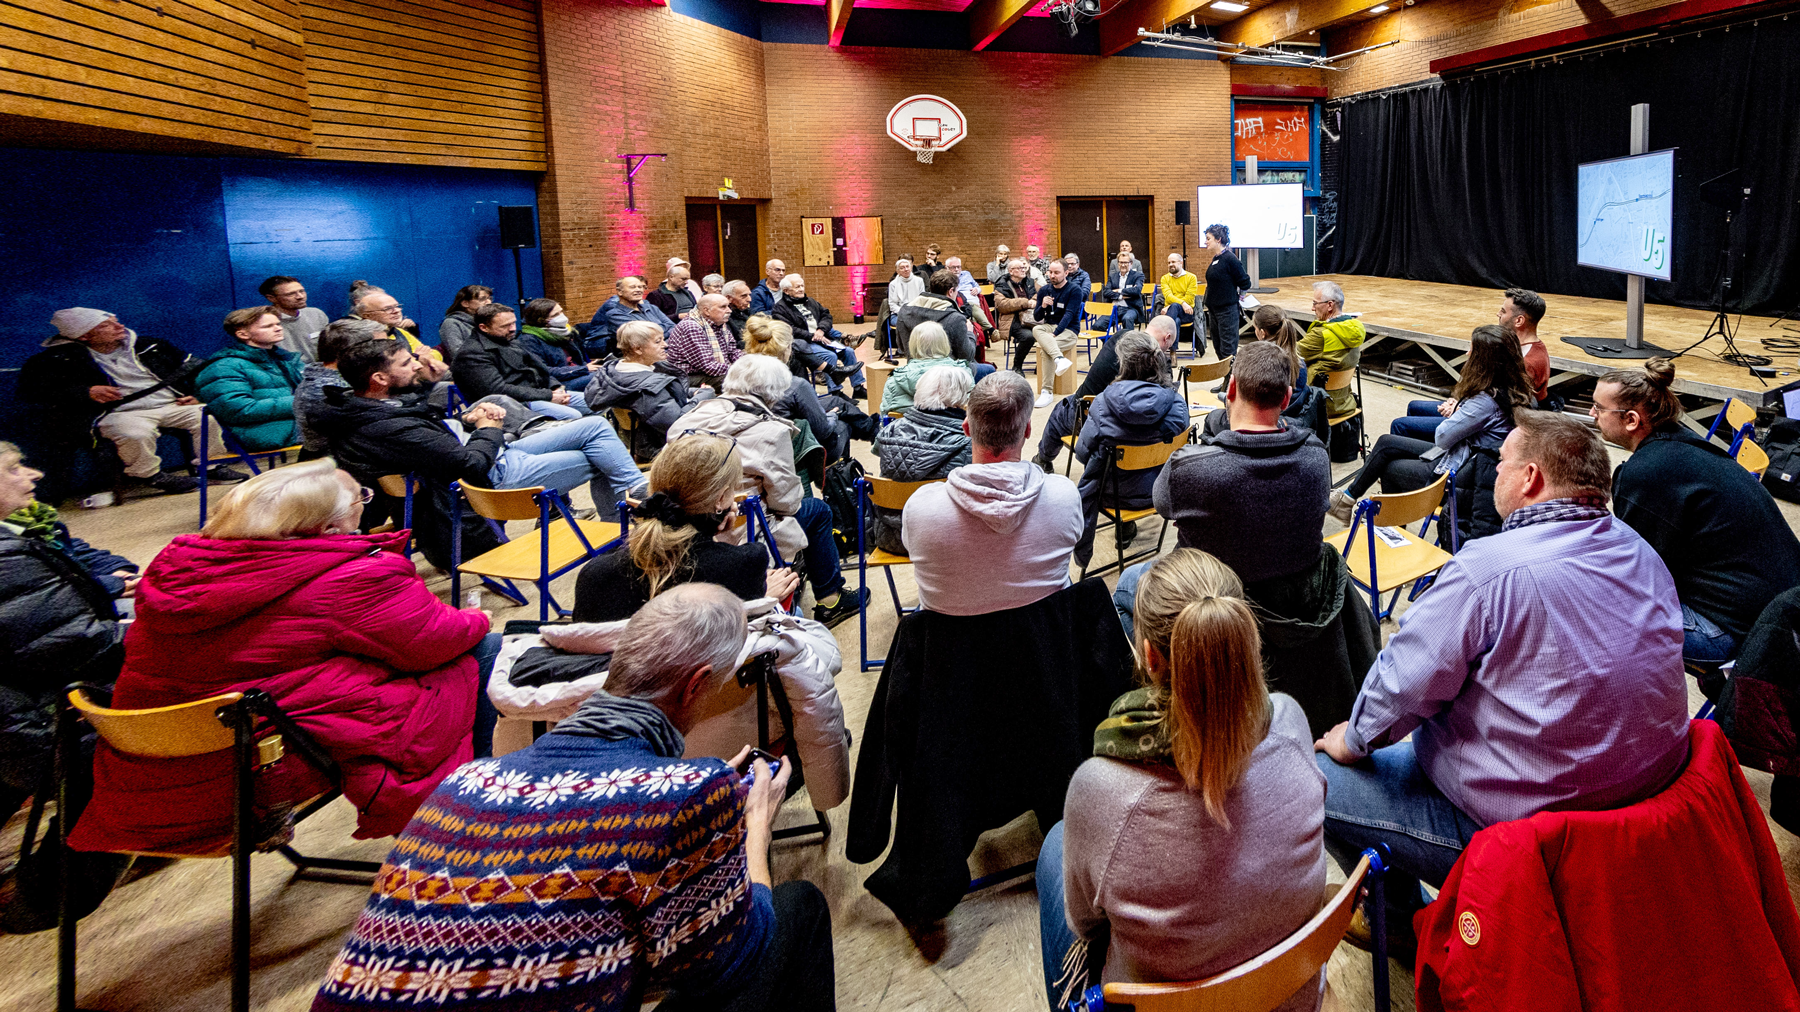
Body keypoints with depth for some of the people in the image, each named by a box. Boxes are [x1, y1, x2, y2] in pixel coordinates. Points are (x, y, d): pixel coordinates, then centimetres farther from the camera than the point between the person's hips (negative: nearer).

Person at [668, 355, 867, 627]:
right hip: (742, 537, -7)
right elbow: (785, 500, -9)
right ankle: (830, 600, 30)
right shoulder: (771, 430, -15)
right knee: (817, 510, 18)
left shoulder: (696, 414, 2)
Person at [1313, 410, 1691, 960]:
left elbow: (1406, 681, -19)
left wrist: (1354, 739, 0)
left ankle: (1401, 929, 27)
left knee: (1320, 777, 5)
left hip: (1522, 824, -9)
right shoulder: (1641, 552, 1)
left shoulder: (1490, 568, -25)